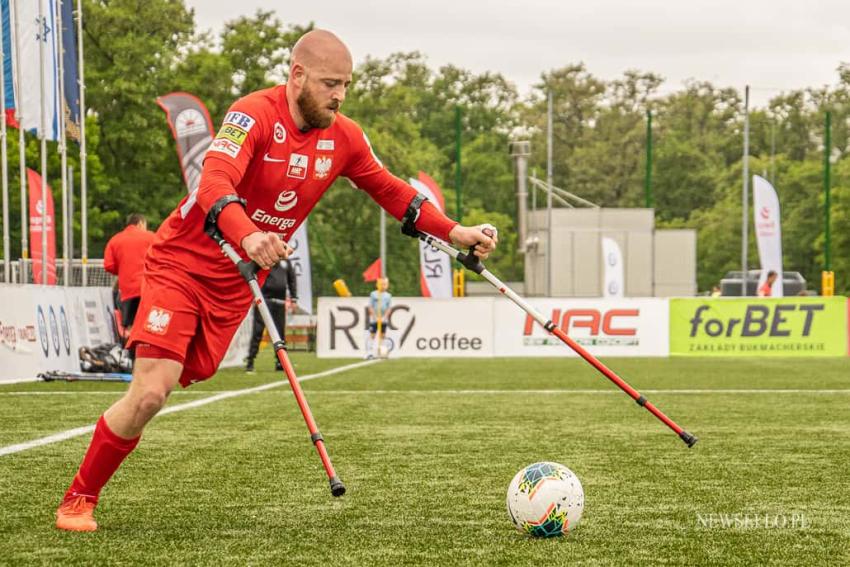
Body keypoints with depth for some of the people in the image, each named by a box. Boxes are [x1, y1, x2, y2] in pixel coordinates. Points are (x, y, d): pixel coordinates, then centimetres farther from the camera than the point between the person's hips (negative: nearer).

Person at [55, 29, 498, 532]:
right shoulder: (255, 115, -21)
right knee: (150, 394, -16)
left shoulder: (344, 137, 0)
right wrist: (246, 237, -54)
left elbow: (390, 190, 14)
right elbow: (214, 185, -35)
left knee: (169, 391, -2)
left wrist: (453, 232, 5)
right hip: (182, 264, -6)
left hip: (236, 284, 6)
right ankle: (79, 499, 3)